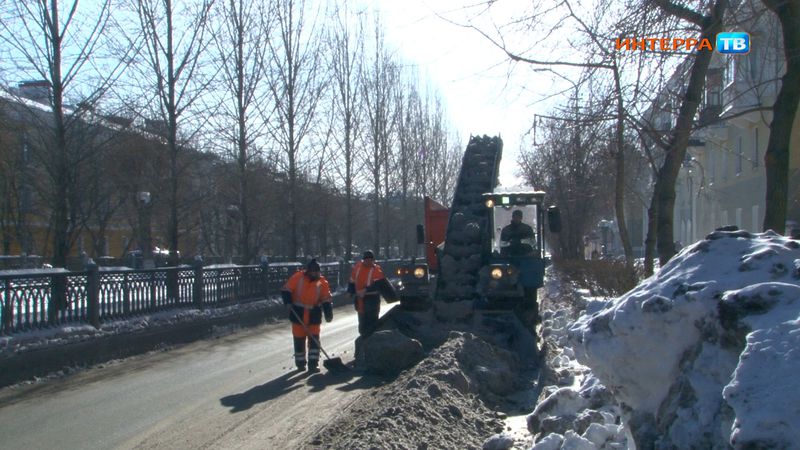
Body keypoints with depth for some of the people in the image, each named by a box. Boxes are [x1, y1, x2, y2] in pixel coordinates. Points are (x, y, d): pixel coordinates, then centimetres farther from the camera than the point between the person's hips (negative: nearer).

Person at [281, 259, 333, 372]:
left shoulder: (322, 282, -2)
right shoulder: (297, 277, -7)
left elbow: (327, 300, -2)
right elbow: (286, 290, -2)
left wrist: (328, 314, -11)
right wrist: (288, 302, -16)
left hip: (314, 316, 1)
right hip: (298, 315, -1)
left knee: (314, 339, -3)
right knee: (299, 339, 7)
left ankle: (313, 364, 3)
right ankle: (300, 363, 20)